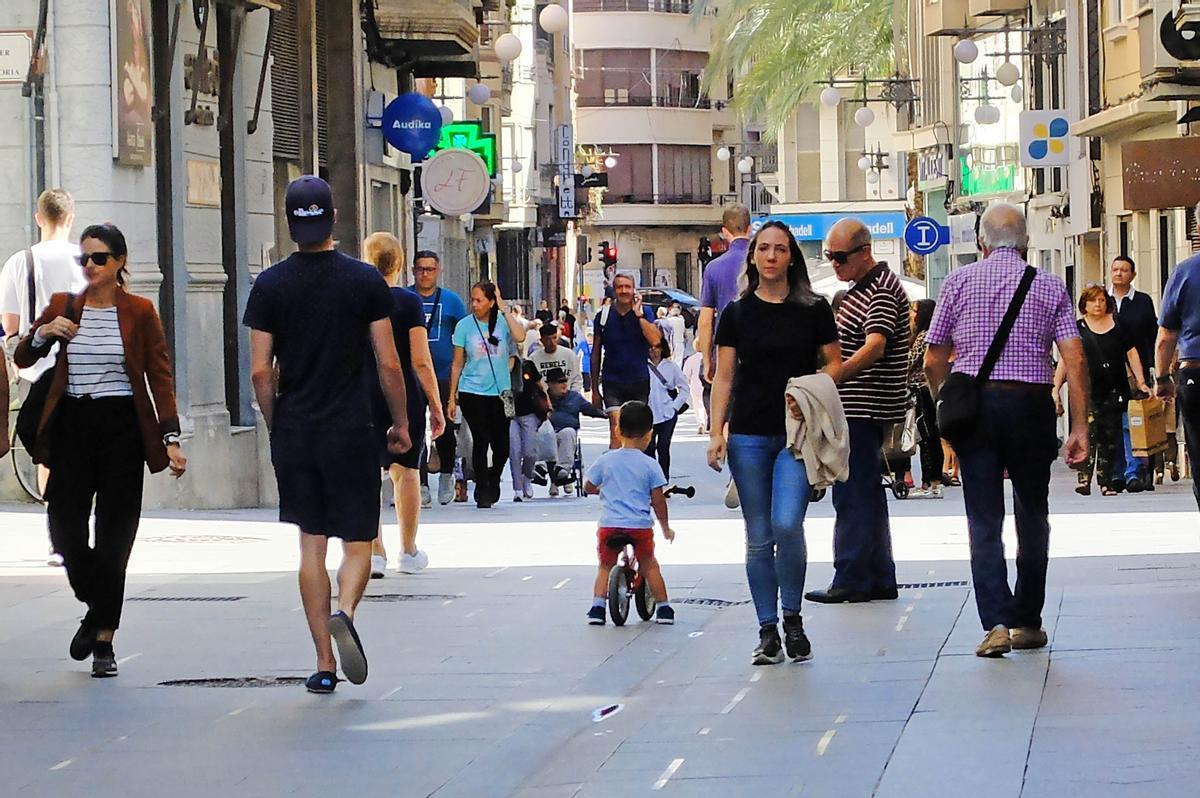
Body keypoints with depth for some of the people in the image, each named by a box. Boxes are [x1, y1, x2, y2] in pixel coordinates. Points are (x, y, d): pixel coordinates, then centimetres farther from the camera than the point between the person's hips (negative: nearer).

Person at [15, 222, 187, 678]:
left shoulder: (139, 312, 1)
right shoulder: (62, 306, 7)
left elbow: (160, 378, 0)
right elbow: (22, 359, 8)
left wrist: (171, 439, -9)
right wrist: (43, 333, -13)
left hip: (122, 427, -2)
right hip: (72, 427, 2)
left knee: (113, 537, -3)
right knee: (65, 527, -4)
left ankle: (104, 642, 5)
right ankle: (97, 608, 24)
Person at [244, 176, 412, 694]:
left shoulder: (271, 285, -1)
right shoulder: (365, 280, -4)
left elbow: (261, 370, -2)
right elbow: (388, 364, -4)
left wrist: (275, 426, 12)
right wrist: (401, 424, 8)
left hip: (294, 433, 2)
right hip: (351, 432, -2)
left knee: (311, 544, 8)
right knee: (357, 540, 8)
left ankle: (324, 665, 7)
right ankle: (344, 613, -23)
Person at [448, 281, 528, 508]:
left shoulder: (504, 321, 0)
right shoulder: (465, 325, -1)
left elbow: (519, 337, -22)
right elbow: (457, 364, 4)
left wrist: (504, 309, -16)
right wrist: (452, 396, 3)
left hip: (500, 392, 1)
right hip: (472, 391, -1)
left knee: (501, 444, 4)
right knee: (481, 440, -8)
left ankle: (493, 481, 32)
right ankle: (482, 491, 4)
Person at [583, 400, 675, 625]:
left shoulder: (605, 461, 1)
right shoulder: (650, 465, -3)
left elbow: (588, 487, 10)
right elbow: (658, 501, -1)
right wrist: (665, 528, 11)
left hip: (609, 525, 1)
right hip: (640, 526, -1)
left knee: (605, 566, 17)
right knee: (649, 565, 17)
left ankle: (597, 607, 5)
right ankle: (664, 608, 19)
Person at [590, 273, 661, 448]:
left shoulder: (644, 313, 3)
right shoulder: (604, 316, 4)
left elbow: (655, 340, -14)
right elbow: (596, 354, 9)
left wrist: (638, 313, -14)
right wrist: (595, 390, 8)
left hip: (639, 381, 1)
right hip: (613, 382, -1)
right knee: (617, 432, -15)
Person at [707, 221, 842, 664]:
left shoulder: (813, 310, 4)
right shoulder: (737, 313, 7)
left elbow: (835, 363, 11)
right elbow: (724, 378, 7)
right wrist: (716, 432, -2)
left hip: (797, 434, -2)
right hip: (748, 436, 2)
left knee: (787, 525, -17)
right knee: (758, 538, 3)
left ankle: (792, 619, 3)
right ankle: (767, 632, 10)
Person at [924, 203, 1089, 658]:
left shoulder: (959, 282, 5)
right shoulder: (1049, 286, 6)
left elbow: (933, 362, 4)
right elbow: (1074, 360, -4)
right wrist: (1079, 427, -3)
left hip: (973, 404, 0)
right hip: (1031, 405, 0)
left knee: (985, 521, 0)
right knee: (1032, 518, 14)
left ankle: (995, 623, -13)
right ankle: (1028, 623, 19)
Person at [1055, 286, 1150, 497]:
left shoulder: (1118, 326, 7)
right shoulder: (1077, 328, 4)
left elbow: (1131, 353, 9)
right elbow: (1065, 361, 4)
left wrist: (1141, 382, 1)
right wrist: (1055, 389, -2)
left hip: (1113, 391, 2)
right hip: (1087, 391, -2)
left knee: (1110, 437, 3)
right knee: (1088, 433, -16)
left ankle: (1106, 482, 9)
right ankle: (1084, 479, -21)